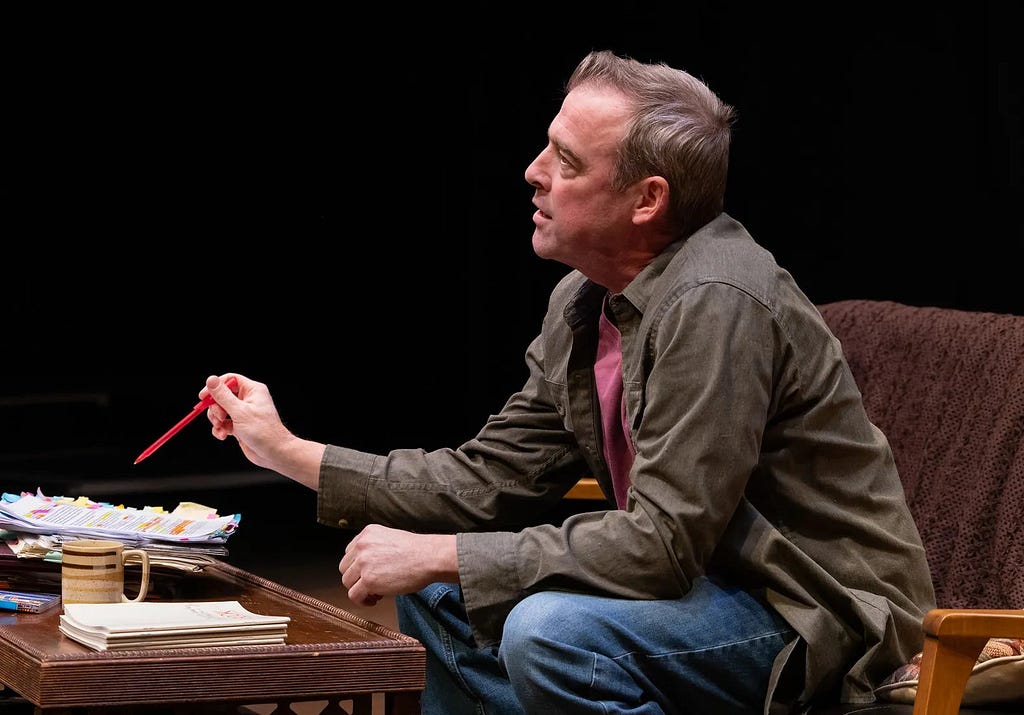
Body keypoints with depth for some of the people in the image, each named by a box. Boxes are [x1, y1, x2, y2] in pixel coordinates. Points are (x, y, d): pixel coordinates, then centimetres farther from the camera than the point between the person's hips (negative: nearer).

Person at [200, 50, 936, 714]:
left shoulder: (715, 304, -26)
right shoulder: (581, 304, 4)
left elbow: (661, 544, -28)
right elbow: (491, 479, 10)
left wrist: (435, 553, -22)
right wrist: (290, 453, 7)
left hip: (822, 616, -10)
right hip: (703, 578, 10)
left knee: (553, 629, -31)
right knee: (438, 596, 10)